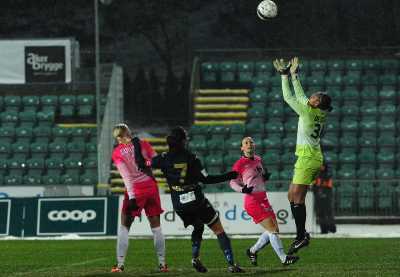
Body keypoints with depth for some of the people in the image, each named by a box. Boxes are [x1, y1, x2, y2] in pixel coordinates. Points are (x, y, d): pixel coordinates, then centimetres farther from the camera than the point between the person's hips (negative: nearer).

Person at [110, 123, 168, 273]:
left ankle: (120, 264, 4)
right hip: (151, 186, 2)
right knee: (156, 227, 10)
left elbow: (127, 176, -11)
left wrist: (131, 197, -15)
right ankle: (162, 263, 8)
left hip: (134, 190, -2)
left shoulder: (117, 153, -4)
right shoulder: (143, 144, 1)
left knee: (124, 227, 10)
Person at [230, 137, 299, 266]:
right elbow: (233, 182, -1)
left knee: (274, 230, 9)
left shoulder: (258, 159, 12)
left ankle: (252, 251, 25)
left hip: (263, 199, 8)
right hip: (252, 201, -8)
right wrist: (242, 189, -20)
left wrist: (266, 176, 1)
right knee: (272, 230, -13)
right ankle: (283, 258, -10)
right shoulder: (240, 164, -8)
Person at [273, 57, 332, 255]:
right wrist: (294, 75, 26)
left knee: (297, 198, -9)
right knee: (292, 196, 12)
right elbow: (300, 96, 23)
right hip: (313, 156, 9)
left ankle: (301, 237, -11)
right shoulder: (318, 113, 9)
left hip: (308, 158, -9)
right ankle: (302, 233, 12)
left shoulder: (308, 112, -14)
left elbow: (288, 97, -9)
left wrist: (285, 75, -1)